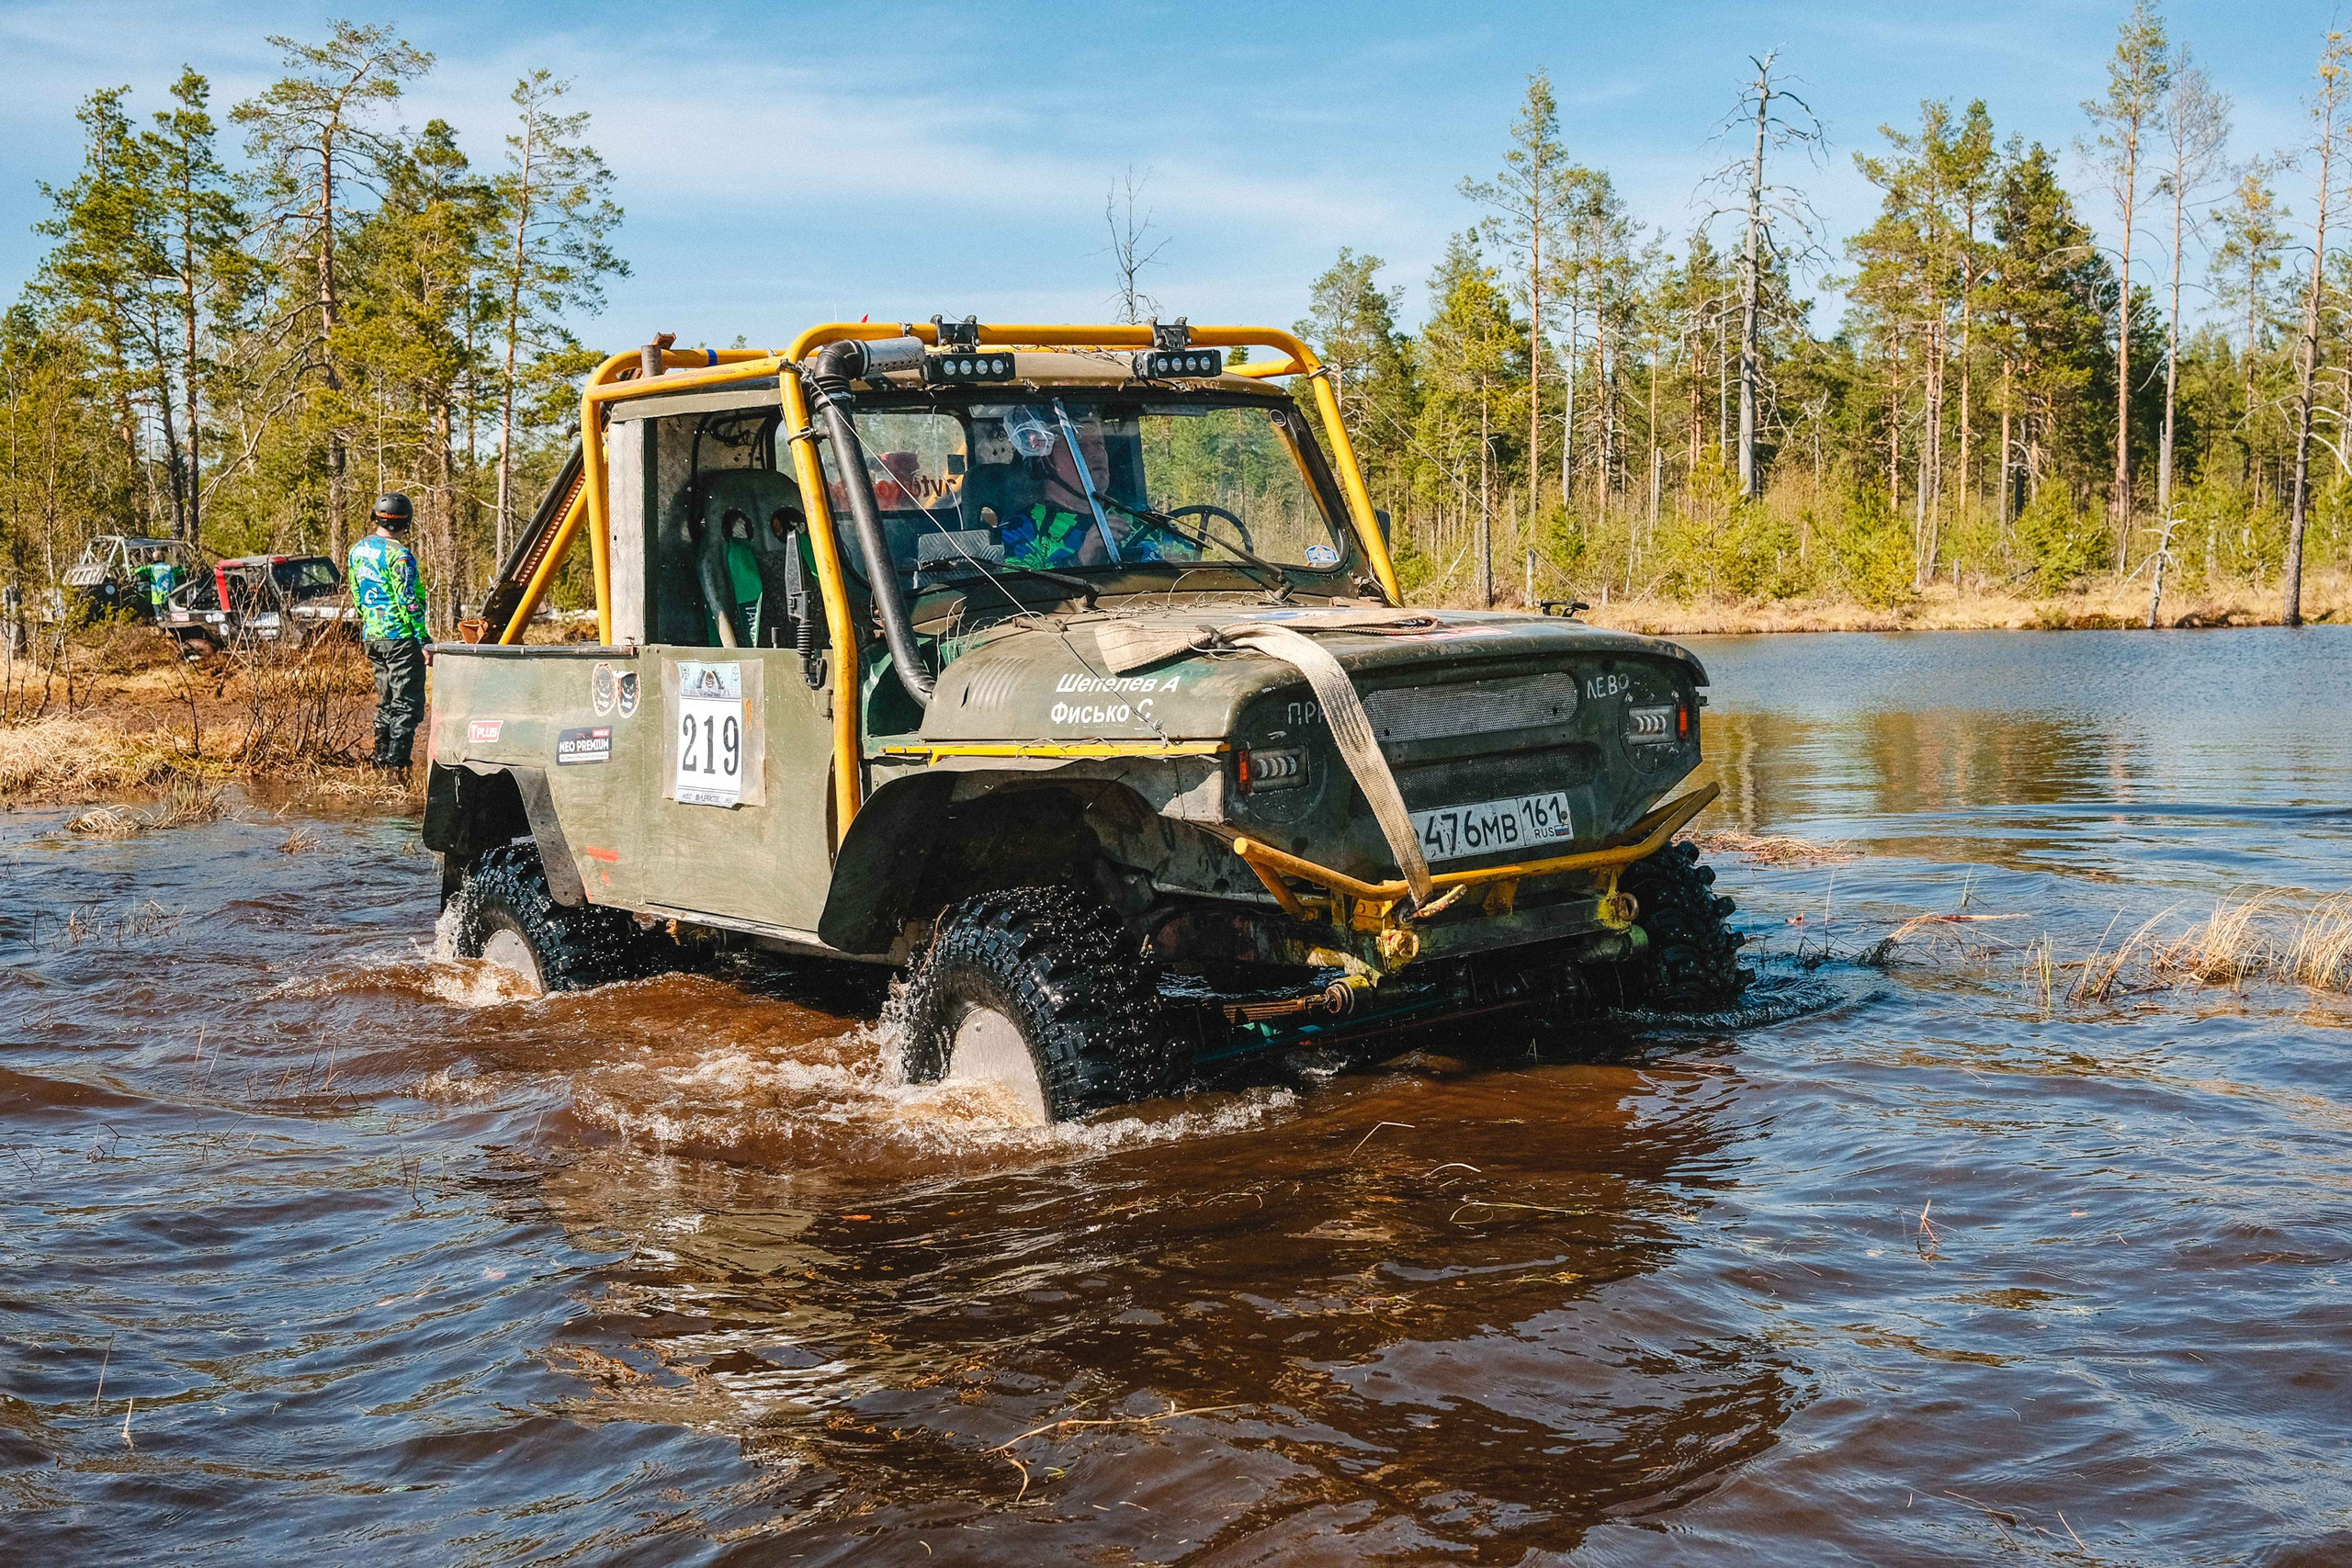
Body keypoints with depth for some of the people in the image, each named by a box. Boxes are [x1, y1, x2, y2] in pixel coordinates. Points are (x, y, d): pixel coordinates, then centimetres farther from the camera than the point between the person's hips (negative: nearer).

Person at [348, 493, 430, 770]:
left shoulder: (358, 550, 10)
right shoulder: (398, 555, -16)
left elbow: (355, 592, 19)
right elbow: (408, 602, -19)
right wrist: (425, 640, -16)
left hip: (372, 636, 8)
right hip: (400, 637, -8)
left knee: (386, 700, 18)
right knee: (407, 704, -3)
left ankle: (381, 757, 21)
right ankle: (397, 762, -6)